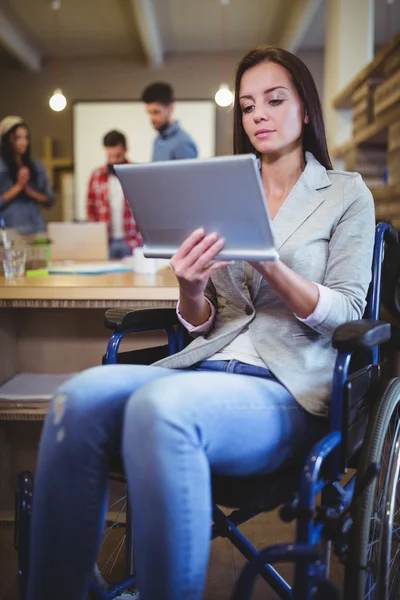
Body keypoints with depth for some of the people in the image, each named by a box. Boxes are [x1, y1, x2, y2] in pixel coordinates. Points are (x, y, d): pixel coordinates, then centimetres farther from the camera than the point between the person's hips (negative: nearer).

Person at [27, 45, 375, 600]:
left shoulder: (347, 194, 11)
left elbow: (345, 314, 0)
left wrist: (271, 263, -17)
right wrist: (191, 291, -7)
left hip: (289, 389, -4)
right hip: (206, 367, 4)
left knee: (159, 406, -37)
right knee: (82, 396, -29)